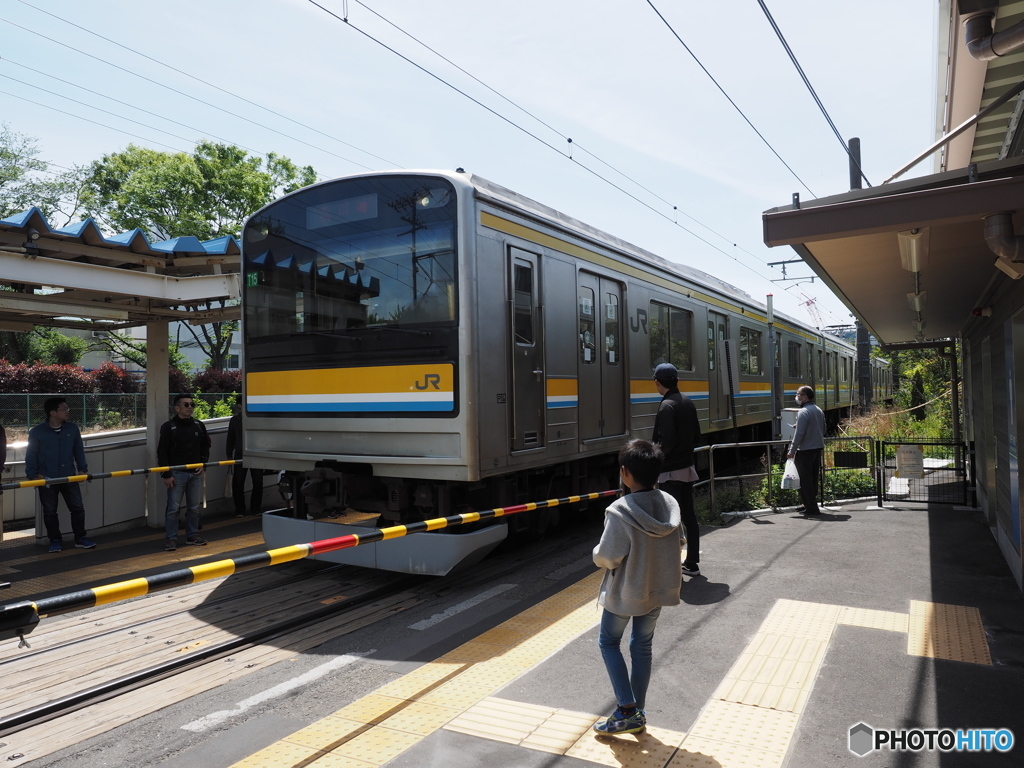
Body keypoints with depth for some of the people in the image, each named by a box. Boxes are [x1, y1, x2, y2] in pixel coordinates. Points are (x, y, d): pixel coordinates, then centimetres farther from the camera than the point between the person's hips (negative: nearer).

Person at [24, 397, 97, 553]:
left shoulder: (72, 428, 1)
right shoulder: (36, 432, -6)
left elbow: (79, 450, 10)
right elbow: (31, 455, -1)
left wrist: (82, 469, 6)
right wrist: (33, 475, -6)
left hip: (69, 477, 2)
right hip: (46, 480, -2)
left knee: (78, 507, 3)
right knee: (49, 511, 7)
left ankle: (80, 538, 15)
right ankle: (55, 540, 21)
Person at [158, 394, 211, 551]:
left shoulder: (199, 426, 8)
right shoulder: (168, 427, -5)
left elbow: (205, 446, 20)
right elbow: (162, 452, -7)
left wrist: (203, 463, 5)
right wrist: (166, 475, -11)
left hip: (195, 473, 4)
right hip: (176, 473, -4)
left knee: (194, 507, 11)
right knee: (173, 508, -2)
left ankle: (192, 535, 23)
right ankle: (171, 538, 7)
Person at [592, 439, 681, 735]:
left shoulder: (620, 511, -27)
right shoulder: (669, 505, -9)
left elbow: (606, 558, -23)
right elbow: (675, 545, 4)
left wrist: (597, 553, -1)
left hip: (623, 592, -5)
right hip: (656, 589, 6)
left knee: (608, 642, 16)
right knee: (642, 647, 19)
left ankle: (627, 710, 12)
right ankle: (638, 713, 29)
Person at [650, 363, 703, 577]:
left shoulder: (667, 406, -19)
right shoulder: (687, 402, 7)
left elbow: (666, 441, -25)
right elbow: (696, 434, 13)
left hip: (670, 471, -8)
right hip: (687, 467, 9)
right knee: (689, 515, 14)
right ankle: (692, 562, 23)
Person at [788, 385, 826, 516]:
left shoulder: (803, 412, -17)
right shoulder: (819, 411, 10)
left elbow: (799, 434, -20)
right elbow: (823, 430, 18)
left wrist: (792, 451, -14)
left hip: (805, 451, -9)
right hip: (818, 449, 9)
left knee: (805, 480, -2)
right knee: (813, 479, 15)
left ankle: (811, 507, -2)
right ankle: (810, 504, 25)